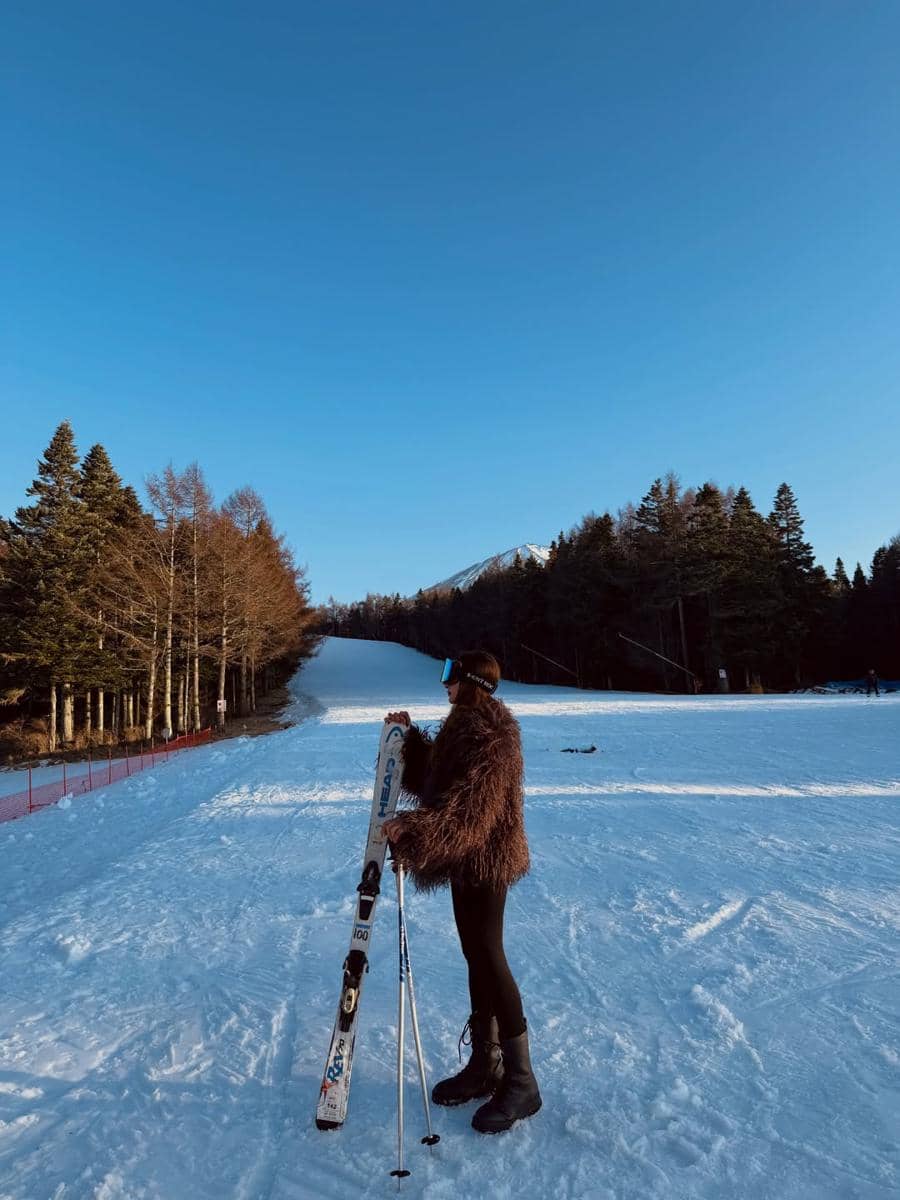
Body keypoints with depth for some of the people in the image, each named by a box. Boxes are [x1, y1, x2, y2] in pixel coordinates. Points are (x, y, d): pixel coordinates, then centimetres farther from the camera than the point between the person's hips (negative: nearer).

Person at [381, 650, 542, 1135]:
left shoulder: (492, 736, -20)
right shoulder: (464, 726, 10)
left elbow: (468, 809, -29)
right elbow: (432, 778, 18)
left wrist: (413, 831, -32)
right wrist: (409, 735, 10)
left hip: (486, 861, -10)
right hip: (466, 860, 10)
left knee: (488, 959, -1)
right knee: (478, 959, 17)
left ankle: (521, 1080, 15)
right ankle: (484, 1065, 32)